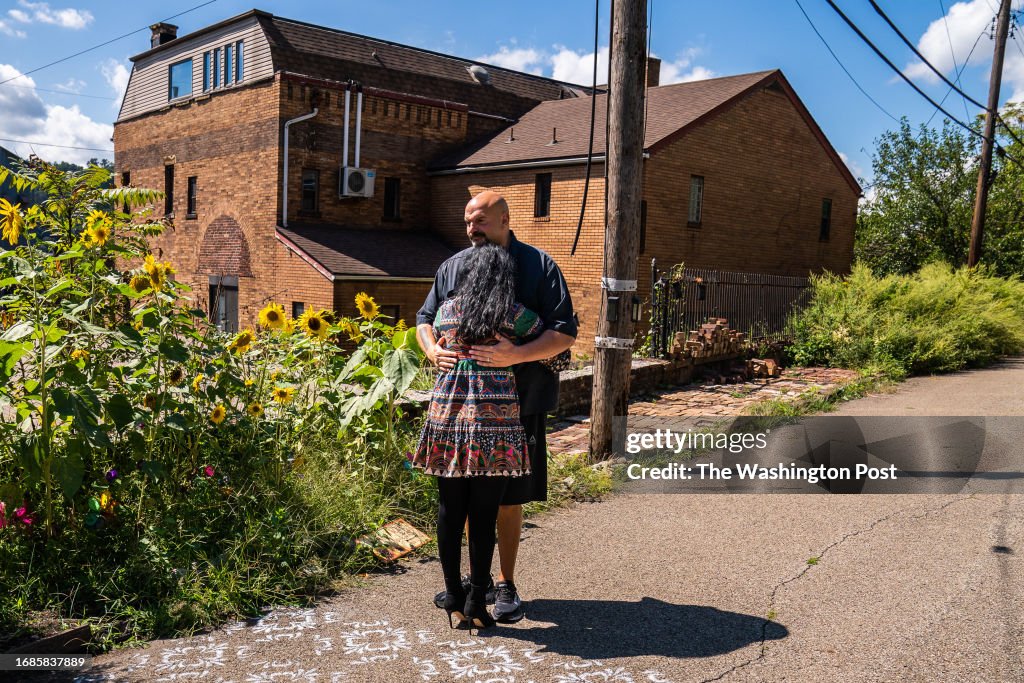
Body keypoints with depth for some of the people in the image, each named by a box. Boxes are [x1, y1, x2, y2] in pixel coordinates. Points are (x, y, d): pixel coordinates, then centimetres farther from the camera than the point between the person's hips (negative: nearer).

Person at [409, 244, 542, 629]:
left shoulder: (446, 311, 10)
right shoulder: (516, 316, 1)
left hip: (447, 413, 3)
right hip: (495, 420, -3)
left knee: (450, 512, 11)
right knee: (483, 517, 4)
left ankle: (454, 601, 20)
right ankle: (476, 604, 13)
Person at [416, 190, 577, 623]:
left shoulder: (538, 266, -3)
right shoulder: (453, 267, 10)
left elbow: (564, 332, -9)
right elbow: (425, 318, 16)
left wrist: (515, 355, -25)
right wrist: (432, 349, -8)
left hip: (517, 404, -4)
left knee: (507, 497, 4)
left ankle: (507, 585, 21)